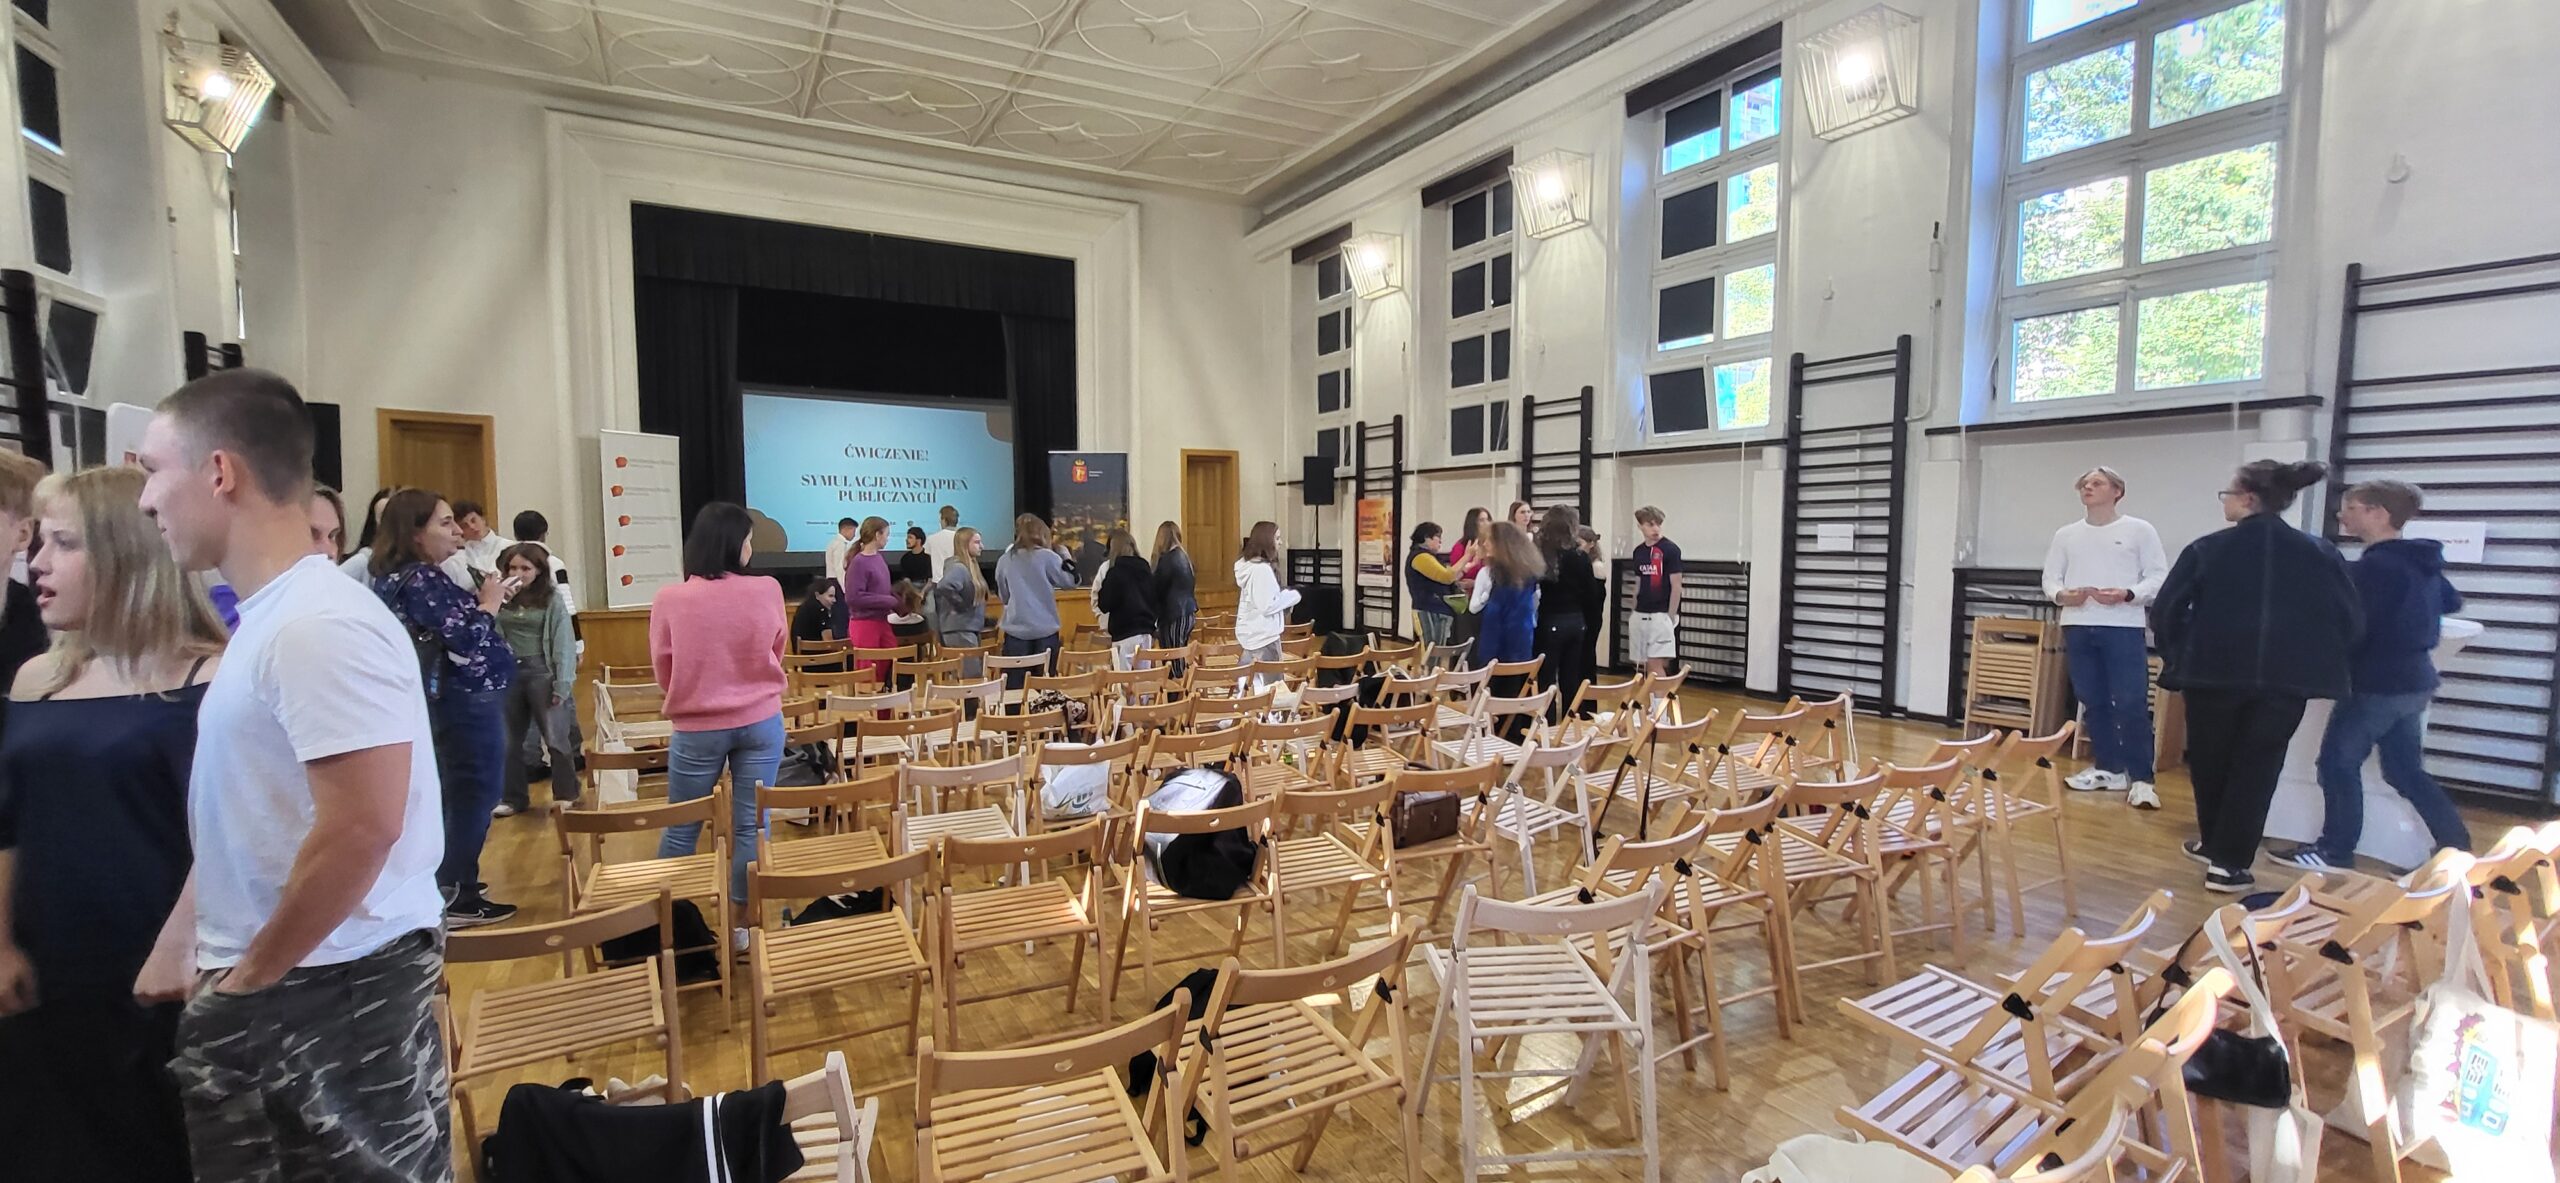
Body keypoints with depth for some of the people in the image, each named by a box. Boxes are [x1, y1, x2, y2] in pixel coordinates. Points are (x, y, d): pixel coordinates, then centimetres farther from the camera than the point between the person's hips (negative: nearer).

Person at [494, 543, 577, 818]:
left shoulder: (552, 598, -4)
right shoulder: (502, 598, 4)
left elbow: (563, 642, -6)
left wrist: (562, 685, -10)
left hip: (540, 672, -4)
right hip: (508, 672, 4)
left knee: (554, 735, 1)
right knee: (510, 739, 12)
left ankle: (566, 794, 13)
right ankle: (513, 797, 23)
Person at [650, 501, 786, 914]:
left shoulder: (668, 599, -11)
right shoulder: (768, 590, -10)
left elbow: (662, 669, 3)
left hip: (697, 728, 0)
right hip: (760, 722, 0)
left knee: (681, 830, 15)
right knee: (751, 826, 8)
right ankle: (744, 922, 17)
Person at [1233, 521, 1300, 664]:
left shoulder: (1248, 564, 9)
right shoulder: (1262, 569, -21)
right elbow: (1267, 606, -23)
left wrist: (1285, 595, 9)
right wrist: (1291, 596, -10)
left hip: (1251, 632, 10)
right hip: (1262, 635, -10)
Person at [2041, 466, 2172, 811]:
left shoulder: (2140, 531, 3)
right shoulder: (2066, 534, 13)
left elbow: (2159, 577, -2)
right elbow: (2050, 577, 11)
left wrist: (2127, 594, -19)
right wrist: (2061, 595, -10)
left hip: (2124, 627, -4)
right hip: (2077, 628, 4)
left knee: (2131, 704, -7)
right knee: (2093, 702, 10)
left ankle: (2140, 778, -1)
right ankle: (2108, 769, 20)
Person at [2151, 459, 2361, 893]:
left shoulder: (2207, 549, -5)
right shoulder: (2320, 554, 2)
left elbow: (2165, 610, -6)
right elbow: (2350, 621, 3)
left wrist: (2178, 654, 11)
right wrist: (2315, 657, 19)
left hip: (2213, 672, -2)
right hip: (2286, 678, 2)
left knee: (2210, 761, 16)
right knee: (2256, 767, 7)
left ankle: (2214, 844, 31)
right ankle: (2229, 862, 6)